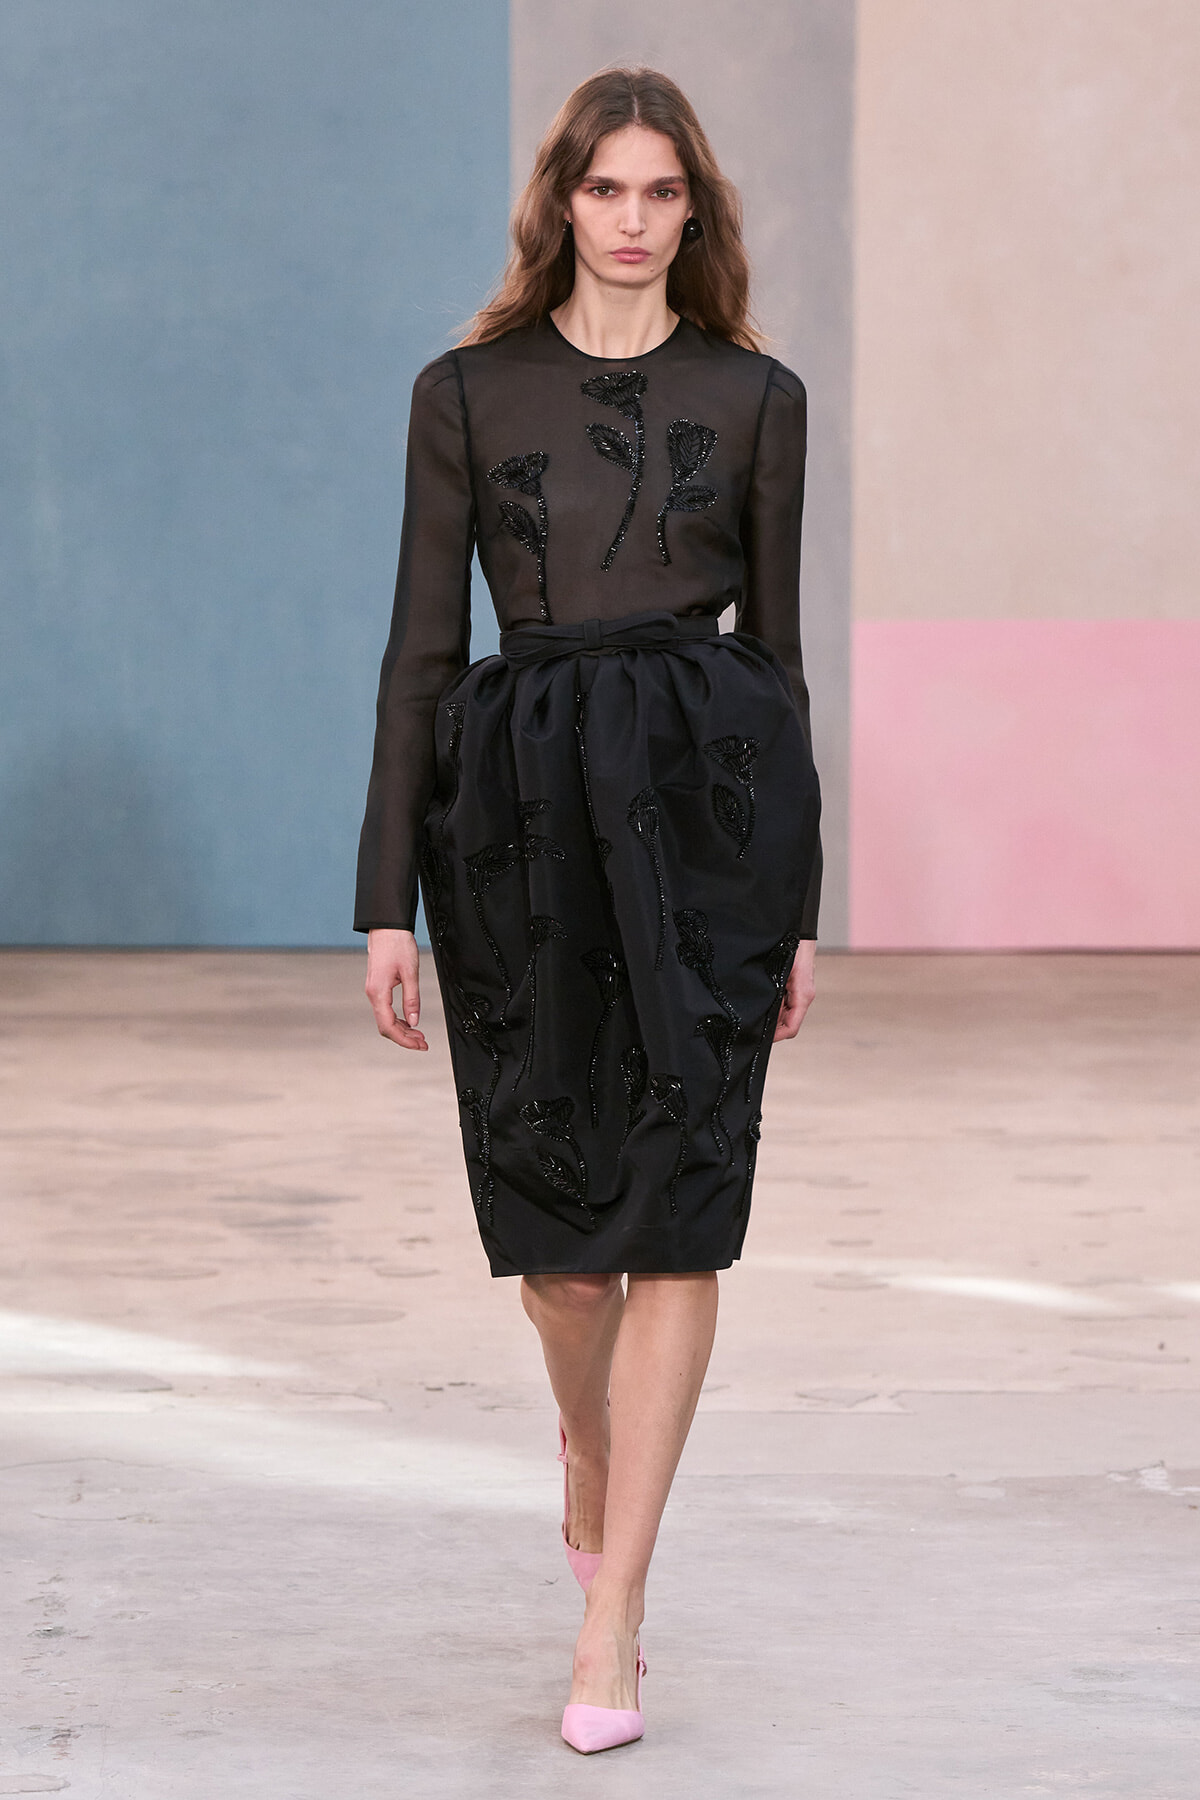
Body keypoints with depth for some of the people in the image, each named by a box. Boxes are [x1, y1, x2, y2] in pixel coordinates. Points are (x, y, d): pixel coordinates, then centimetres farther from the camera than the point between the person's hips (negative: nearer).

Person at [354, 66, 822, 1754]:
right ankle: (591, 1448, 43)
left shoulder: (755, 397, 7)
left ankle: (611, 1618, -3)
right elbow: (421, 649, 3)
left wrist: (798, 905, 9)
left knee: (677, 1205, -7)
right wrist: (388, 900, -2)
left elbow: (775, 644, 10)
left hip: (706, 792, 0)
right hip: (520, 801, 1)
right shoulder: (467, 394, 5)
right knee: (552, 1210, 9)